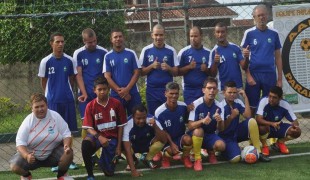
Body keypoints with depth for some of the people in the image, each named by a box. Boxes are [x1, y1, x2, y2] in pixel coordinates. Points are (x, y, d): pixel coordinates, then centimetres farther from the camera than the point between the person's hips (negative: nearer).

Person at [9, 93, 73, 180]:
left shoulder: (55, 116, -9)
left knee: (68, 153, -28)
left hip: (53, 152, 0)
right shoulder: (28, 121, -12)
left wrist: (67, 146, -30)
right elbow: (20, 143, -16)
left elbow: (66, 134, -7)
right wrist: (27, 156, -36)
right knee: (15, 166, -24)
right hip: (32, 155, 0)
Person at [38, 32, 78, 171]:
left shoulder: (69, 60, -1)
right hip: (52, 101, -1)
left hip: (68, 100, 2)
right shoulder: (46, 61, -6)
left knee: (68, 130, 6)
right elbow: (43, 82, 5)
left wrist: (67, 92, 10)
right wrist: (51, 94, 10)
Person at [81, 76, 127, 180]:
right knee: (85, 143, -38)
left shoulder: (116, 103, -7)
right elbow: (89, 128, -9)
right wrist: (99, 137, -28)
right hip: (98, 135, 0)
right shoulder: (90, 106, -7)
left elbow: (121, 126, 0)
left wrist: (119, 146, -2)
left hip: (112, 138, 0)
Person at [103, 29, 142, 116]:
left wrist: (127, 89, -12)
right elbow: (107, 77, -1)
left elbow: (137, 73, 0)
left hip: (132, 93, 0)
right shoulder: (108, 56, 3)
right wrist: (120, 91, -12)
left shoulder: (131, 53, 2)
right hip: (115, 95, 0)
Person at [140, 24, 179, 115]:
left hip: (168, 89, 0)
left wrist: (168, 68, -17)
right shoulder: (146, 50, 2)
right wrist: (152, 66, -14)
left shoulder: (171, 51, 2)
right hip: (151, 90, 0)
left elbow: (176, 72, 3)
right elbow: (141, 72, 3)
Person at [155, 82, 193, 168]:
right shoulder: (159, 112, -17)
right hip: (167, 140, -2)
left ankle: (185, 157, -1)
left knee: (188, 139, -32)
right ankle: (166, 157, 7)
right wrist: (172, 144, -20)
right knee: (171, 151, -33)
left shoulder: (183, 107, -9)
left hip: (180, 137, 2)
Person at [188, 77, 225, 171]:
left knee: (221, 145, -28)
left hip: (211, 135, 2)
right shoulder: (196, 104, -17)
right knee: (198, 130, -37)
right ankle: (197, 159, -18)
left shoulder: (219, 106, -7)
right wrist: (202, 121, -42)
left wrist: (220, 121, -30)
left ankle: (211, 151, 10)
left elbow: (220, 129, -6)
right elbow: (190, 126, -22)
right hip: (197, 135, -2)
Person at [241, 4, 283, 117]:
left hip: (270, 74, 2)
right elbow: (244, 56, 0)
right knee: (252, 106, 2)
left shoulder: (274, 34, 6)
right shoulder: (249, 33, 0)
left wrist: (280, 78, 5)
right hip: (254, 74, -2)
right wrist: (248, 76, -9)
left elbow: (278, 57, 9)